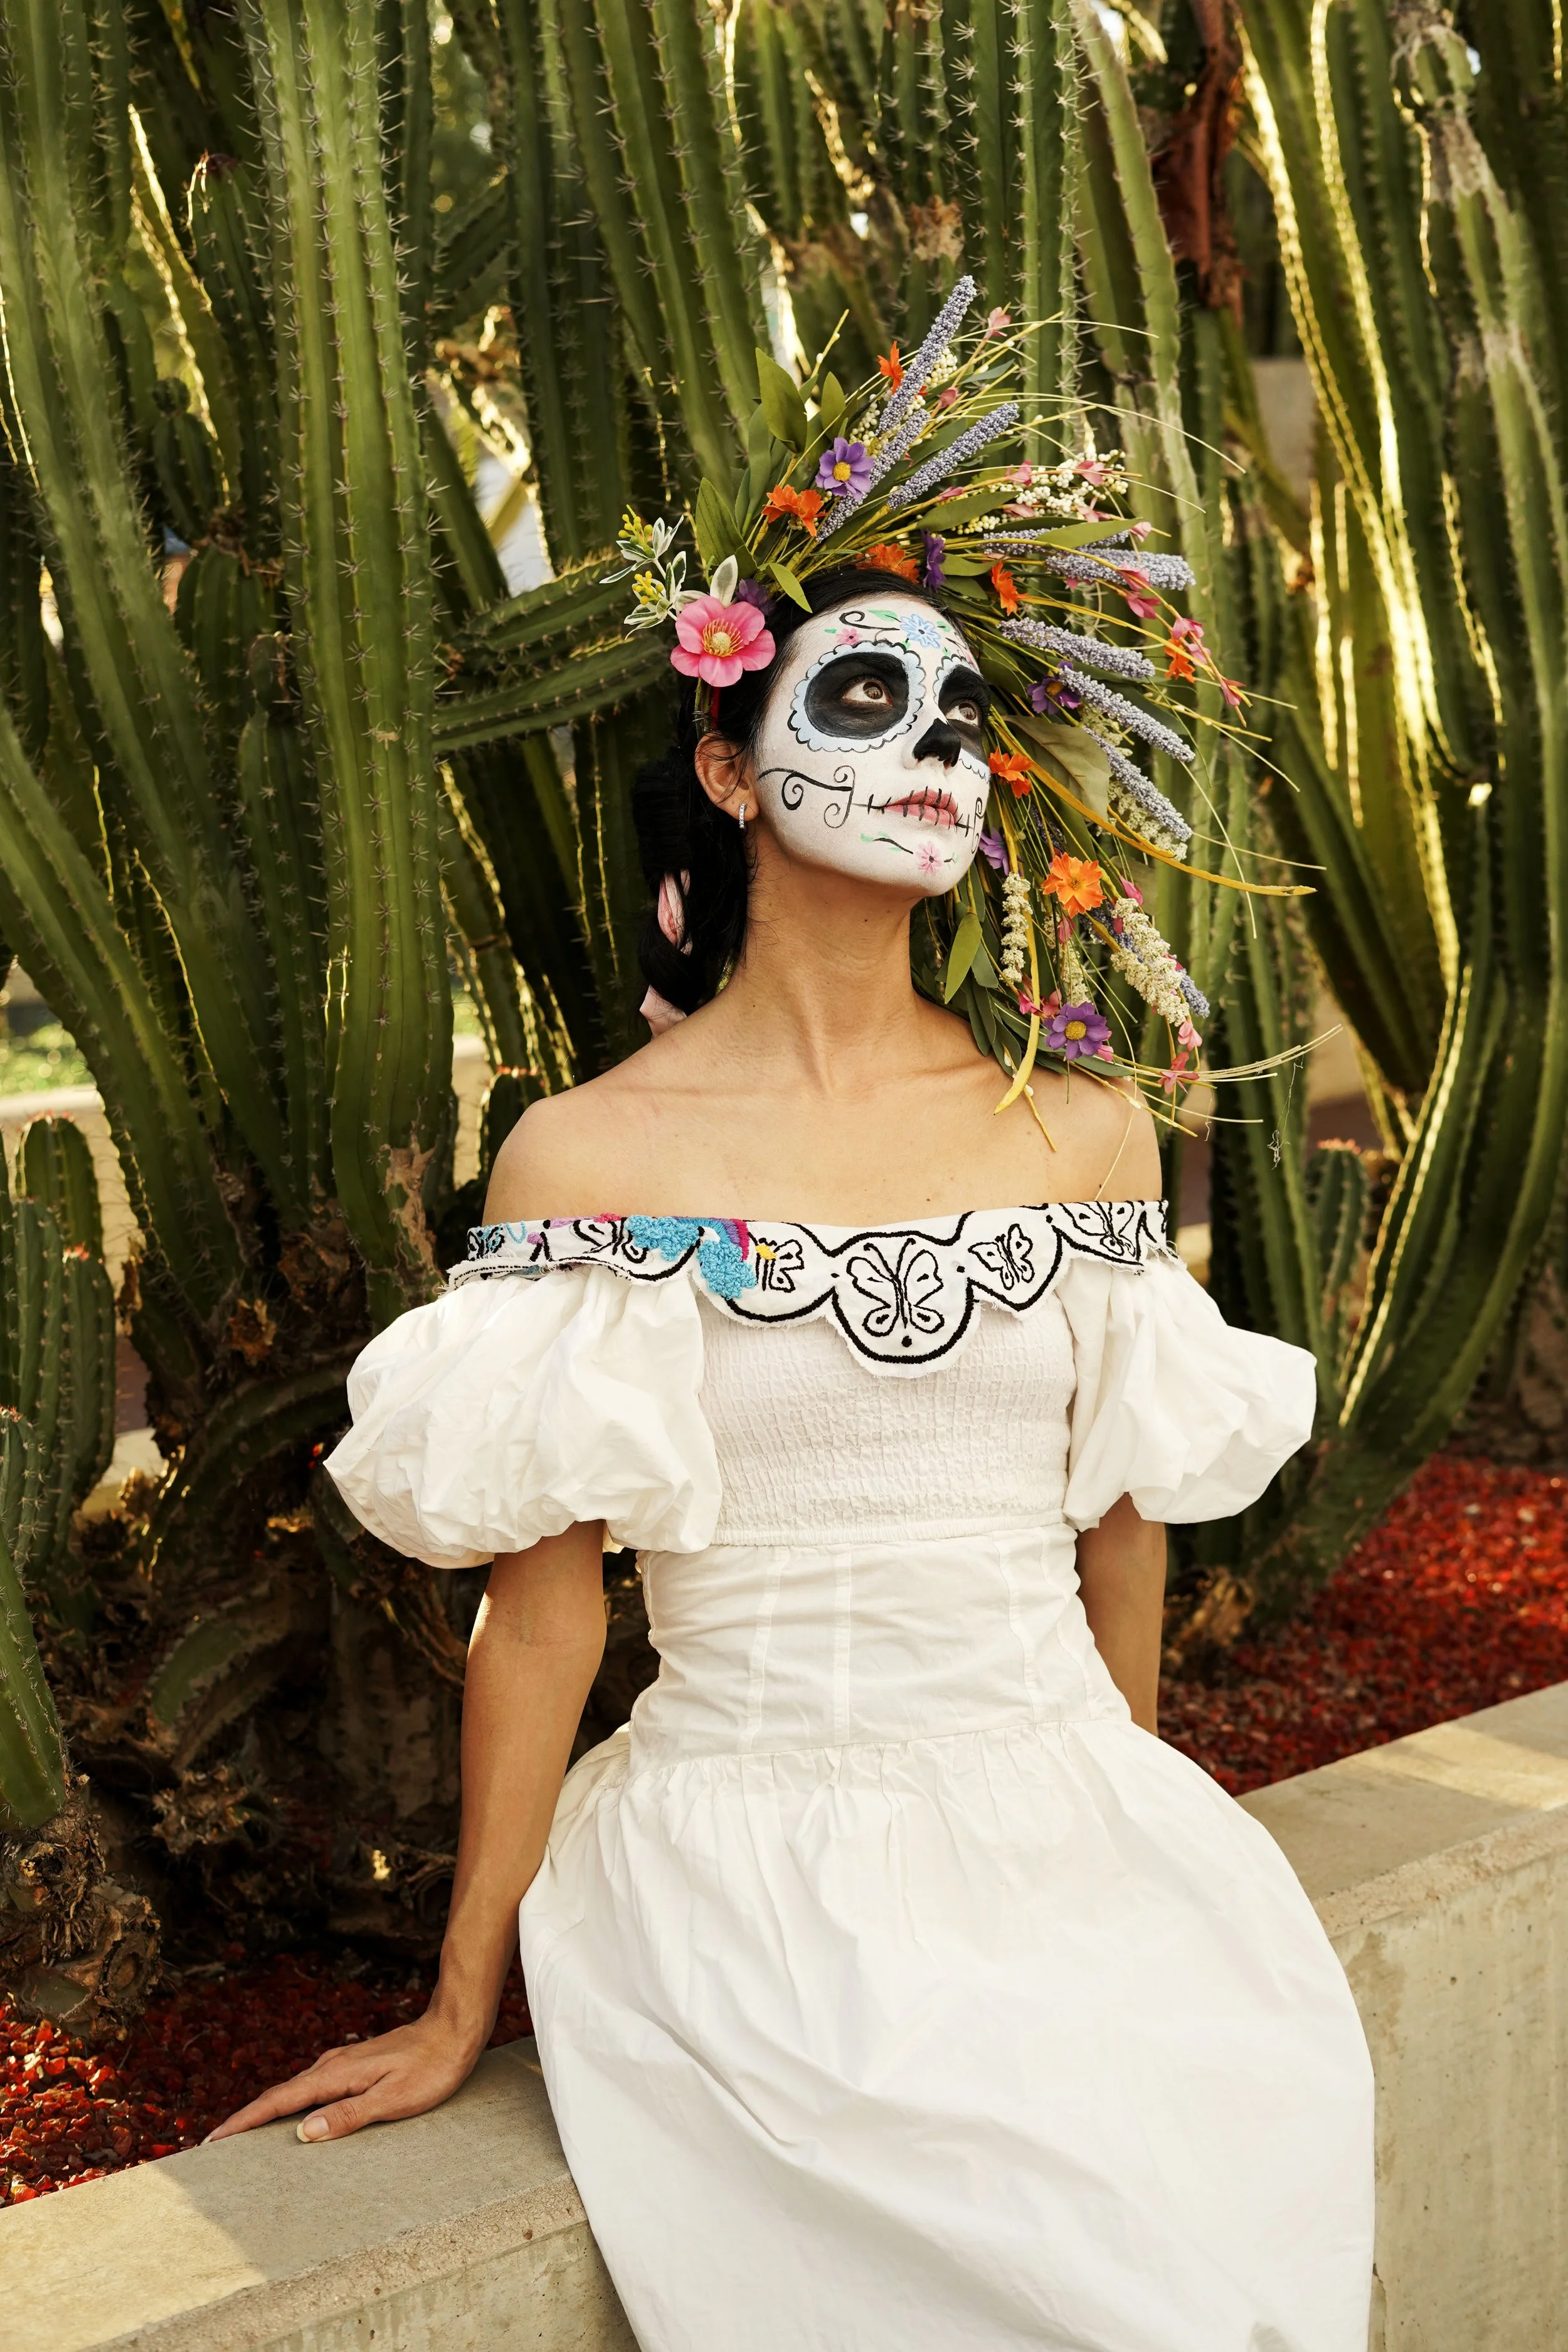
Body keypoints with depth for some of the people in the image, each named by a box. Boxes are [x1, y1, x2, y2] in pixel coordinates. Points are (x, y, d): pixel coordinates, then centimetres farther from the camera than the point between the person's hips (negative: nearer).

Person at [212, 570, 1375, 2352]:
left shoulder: (1081, 1122, 5)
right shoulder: (589, 1155, -4)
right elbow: (546, 1599, -2)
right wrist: (460, 2008, 3)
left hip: (1058, 1835, 4)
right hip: (753, 1864, -3)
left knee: (1244, 2186, -20)